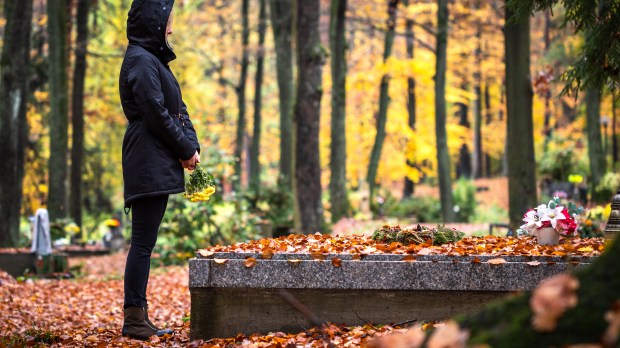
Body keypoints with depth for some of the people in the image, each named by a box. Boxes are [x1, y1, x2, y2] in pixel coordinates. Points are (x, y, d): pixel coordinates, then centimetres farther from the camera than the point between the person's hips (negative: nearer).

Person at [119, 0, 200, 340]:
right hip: (149, 162, -10)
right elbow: (156, 113, -16)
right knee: (143, 242, -8)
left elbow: (178, 108, 17)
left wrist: (192, 145, 3)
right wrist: (186, 150, -7)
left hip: (158, 163, 10)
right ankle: (134, 318, -6)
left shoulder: (154, 59, 20)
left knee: (144, 242, 9)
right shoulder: (141, 60, -11)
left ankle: (137, 317, 12)